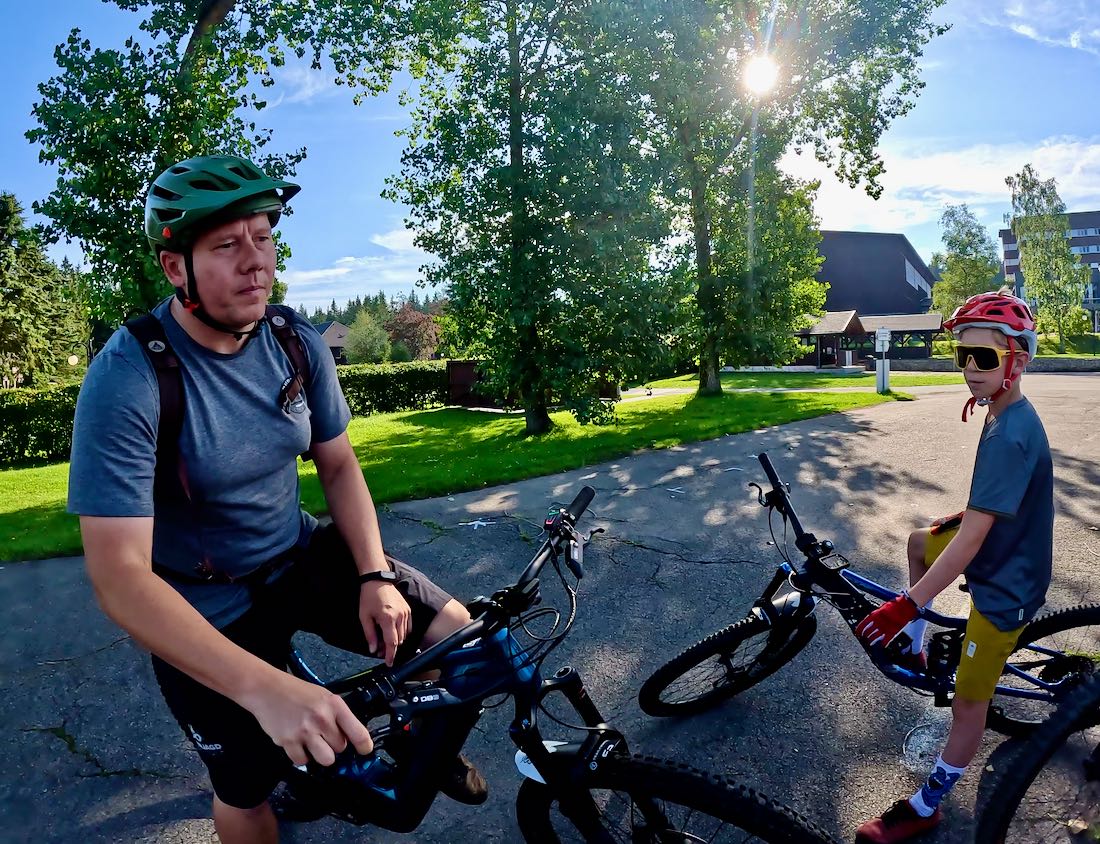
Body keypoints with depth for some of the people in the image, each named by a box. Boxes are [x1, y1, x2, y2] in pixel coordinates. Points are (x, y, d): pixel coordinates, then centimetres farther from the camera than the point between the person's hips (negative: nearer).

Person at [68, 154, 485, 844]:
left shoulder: (298, 342, -9)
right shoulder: (127, 380, -26)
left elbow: (338, 464, 1)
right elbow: (119, 574, -31)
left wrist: (375, 574, -14)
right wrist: (267, 689, -42)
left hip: (299, 556, 4)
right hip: (208, 612, -4)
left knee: (455, 632, -5)